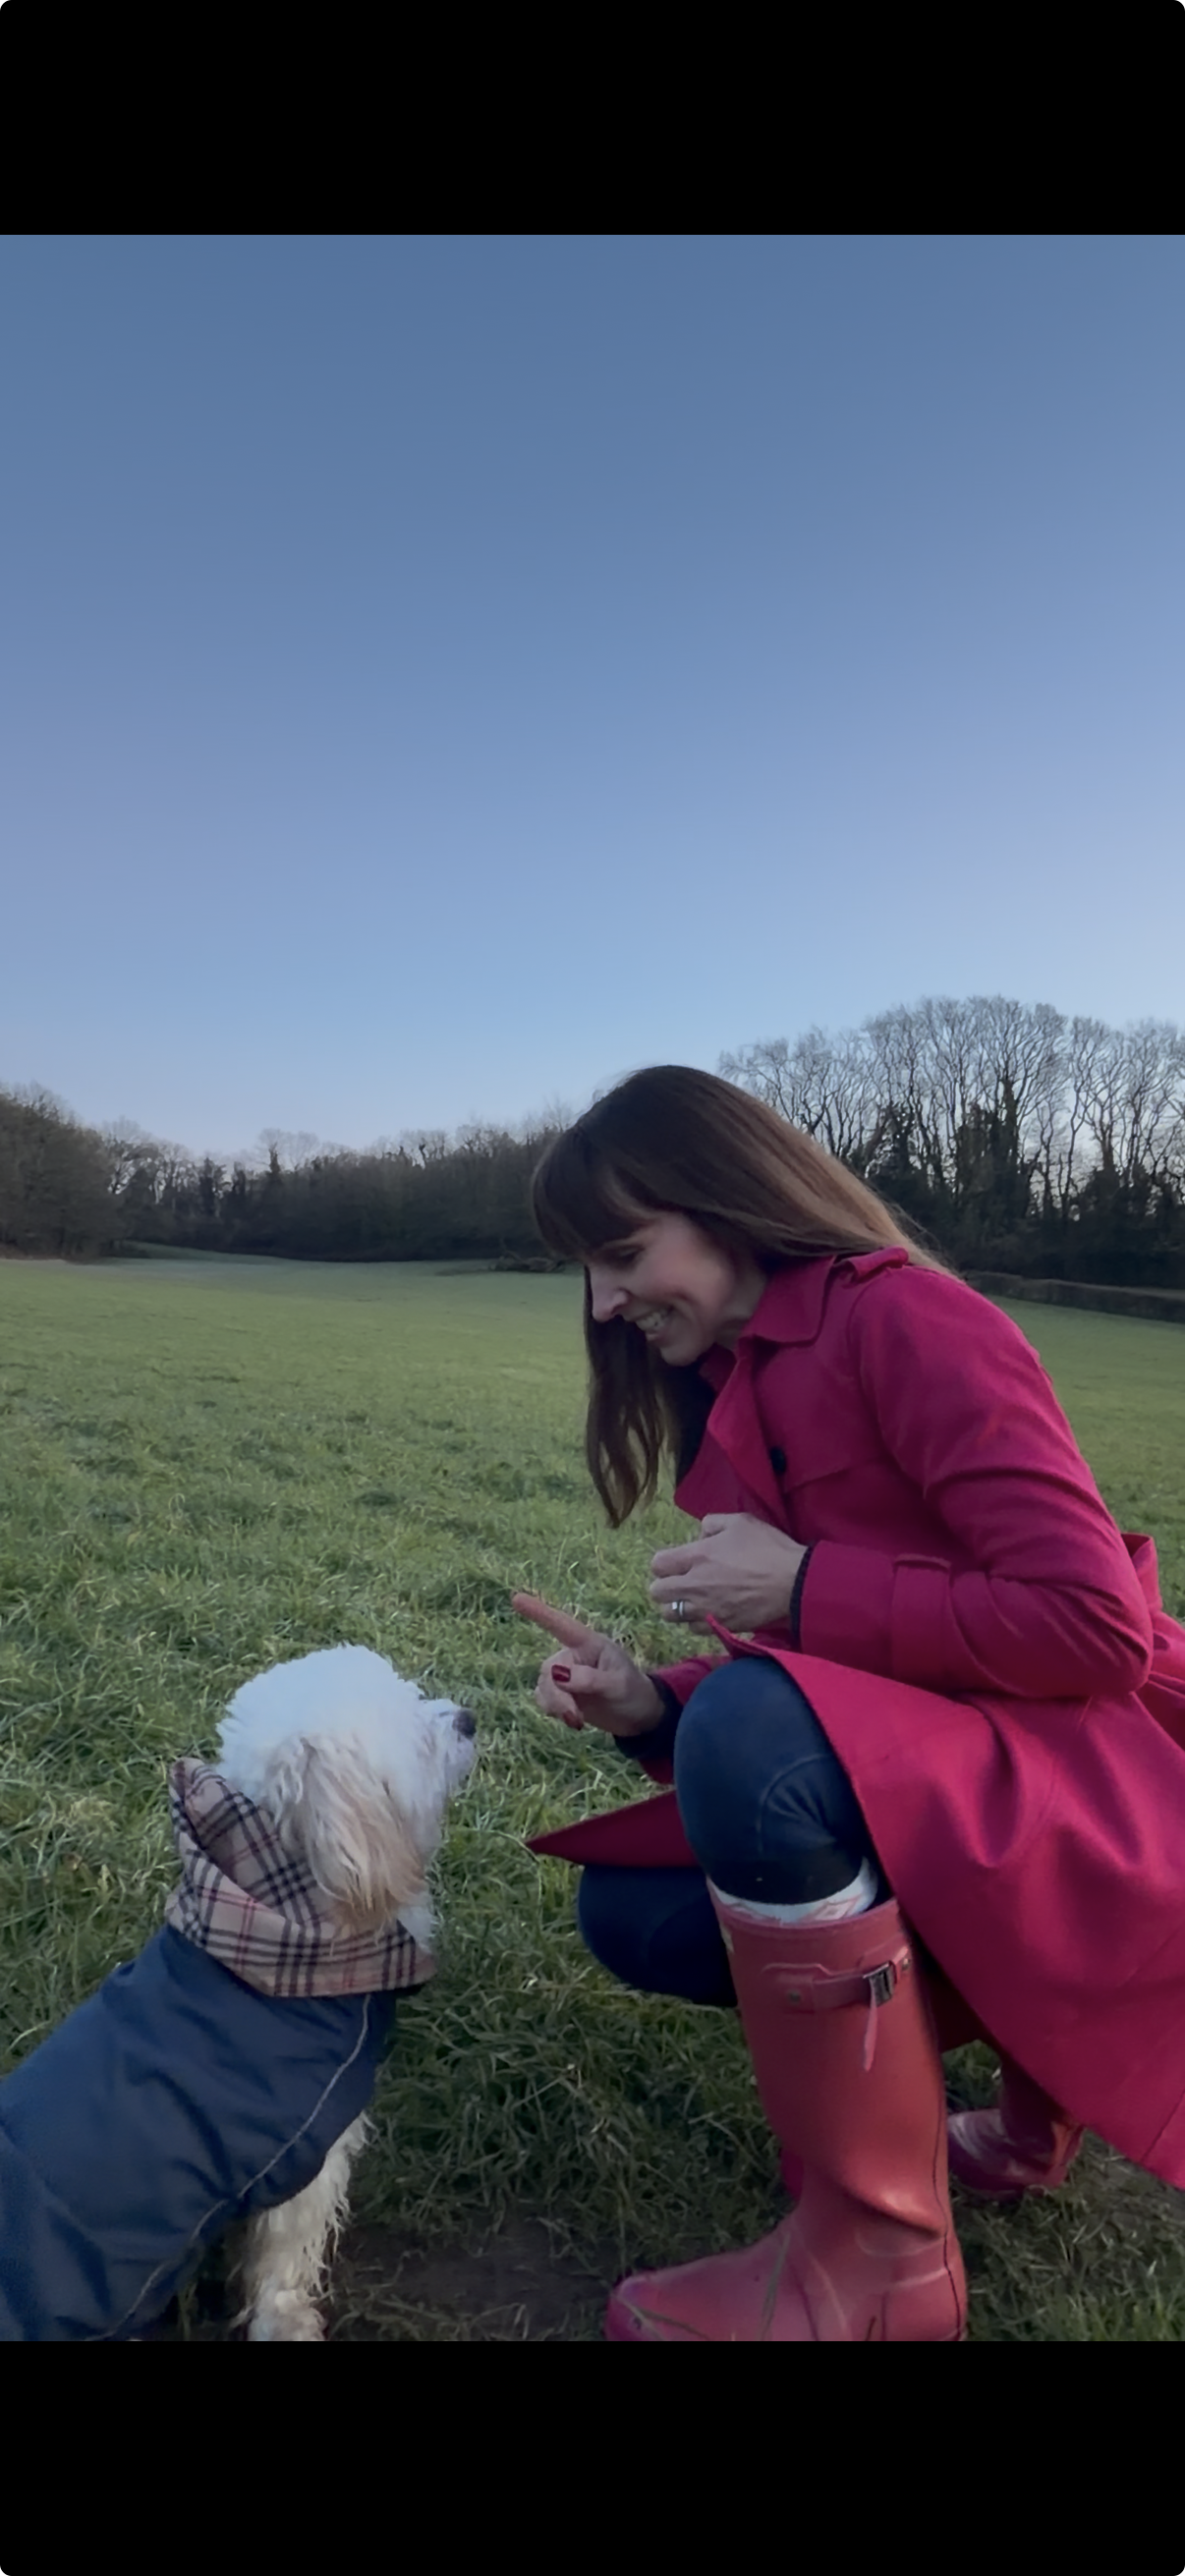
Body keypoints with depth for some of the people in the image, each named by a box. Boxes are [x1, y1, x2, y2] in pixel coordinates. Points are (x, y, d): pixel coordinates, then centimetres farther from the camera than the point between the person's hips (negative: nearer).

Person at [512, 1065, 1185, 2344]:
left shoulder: (905, 1317, -16)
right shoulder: (735, 1390, 9)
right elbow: (780, 1683, 11)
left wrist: (802, 1587, -20)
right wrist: (649, 1708, -7)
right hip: (917, 1788, 9)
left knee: (757, 1729, -32)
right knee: (633, 1911, 0)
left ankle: (879, 2250, -10)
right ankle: (1028, 2059, 14)